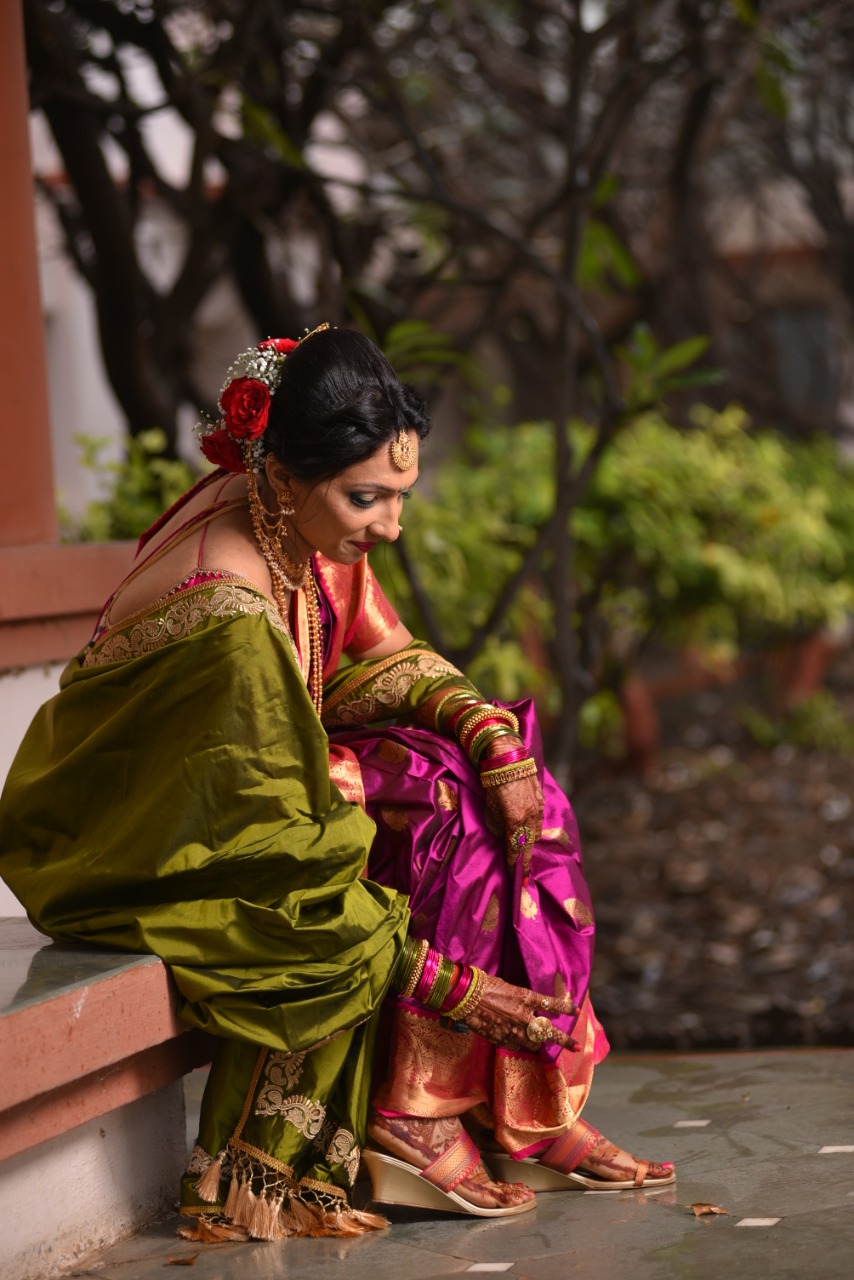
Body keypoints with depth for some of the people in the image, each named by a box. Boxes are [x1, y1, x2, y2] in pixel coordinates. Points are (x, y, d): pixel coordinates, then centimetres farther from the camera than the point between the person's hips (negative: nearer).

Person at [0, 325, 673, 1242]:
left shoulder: (305, 533, -9)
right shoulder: (230, 615, -33)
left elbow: (381, 661, 7)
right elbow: (283, 860, -30)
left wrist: (492, 730, -13)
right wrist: (446, 982, -26)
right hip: (153, 857, -8)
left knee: (506, 794, -6)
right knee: (449, 812, -19)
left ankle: (525, 1112, -4)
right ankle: (412, 1121, -9)